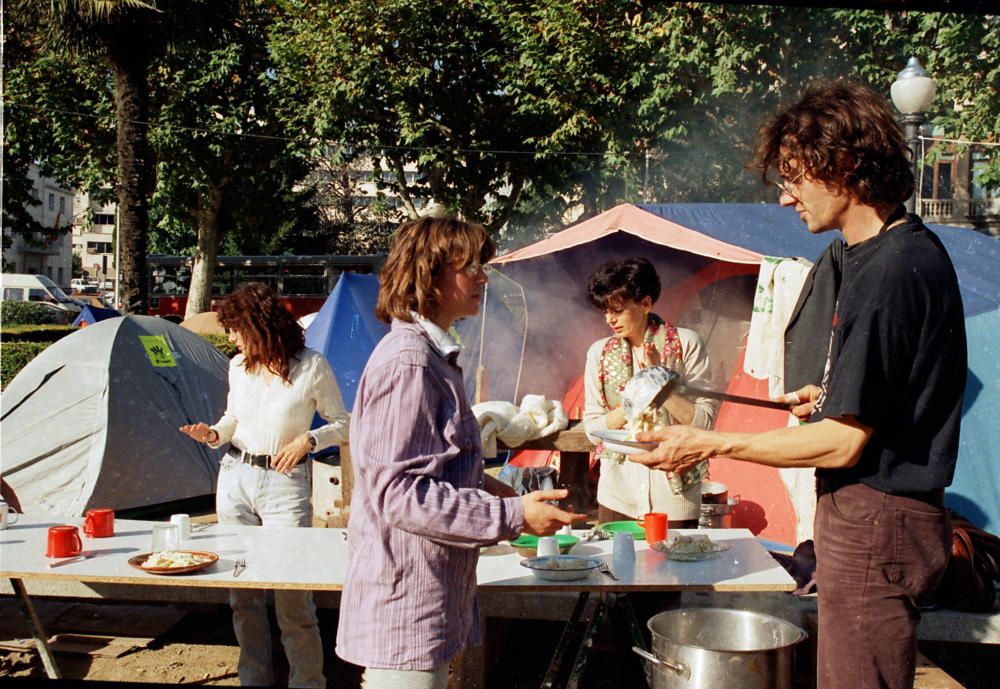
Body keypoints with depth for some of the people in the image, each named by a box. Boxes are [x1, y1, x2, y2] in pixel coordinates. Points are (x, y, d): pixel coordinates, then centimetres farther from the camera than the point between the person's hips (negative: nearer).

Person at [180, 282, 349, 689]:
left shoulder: (312, 367, -9)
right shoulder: (238, 366, 5)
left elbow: (342, 424, -1)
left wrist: (308, 439, -17)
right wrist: (214, 434, 0)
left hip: (286, 482, -5)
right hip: (235, 476, 5)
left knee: (292, 594, -7)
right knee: (242, 591, 11)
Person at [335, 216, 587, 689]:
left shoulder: (432, 356, 14)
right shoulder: (407, 363, -19)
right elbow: (399, 493, -24)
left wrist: (483, 486, 7)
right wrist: (514, 515, -22)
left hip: (432, 594, 10)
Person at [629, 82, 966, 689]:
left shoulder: (885, 274, -22)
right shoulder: (915, 247, 10)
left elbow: (843, 442, -21)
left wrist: (711, 444, -15)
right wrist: (837, 395, 16)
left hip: (874, 524, -10)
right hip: (886, 514, 10)